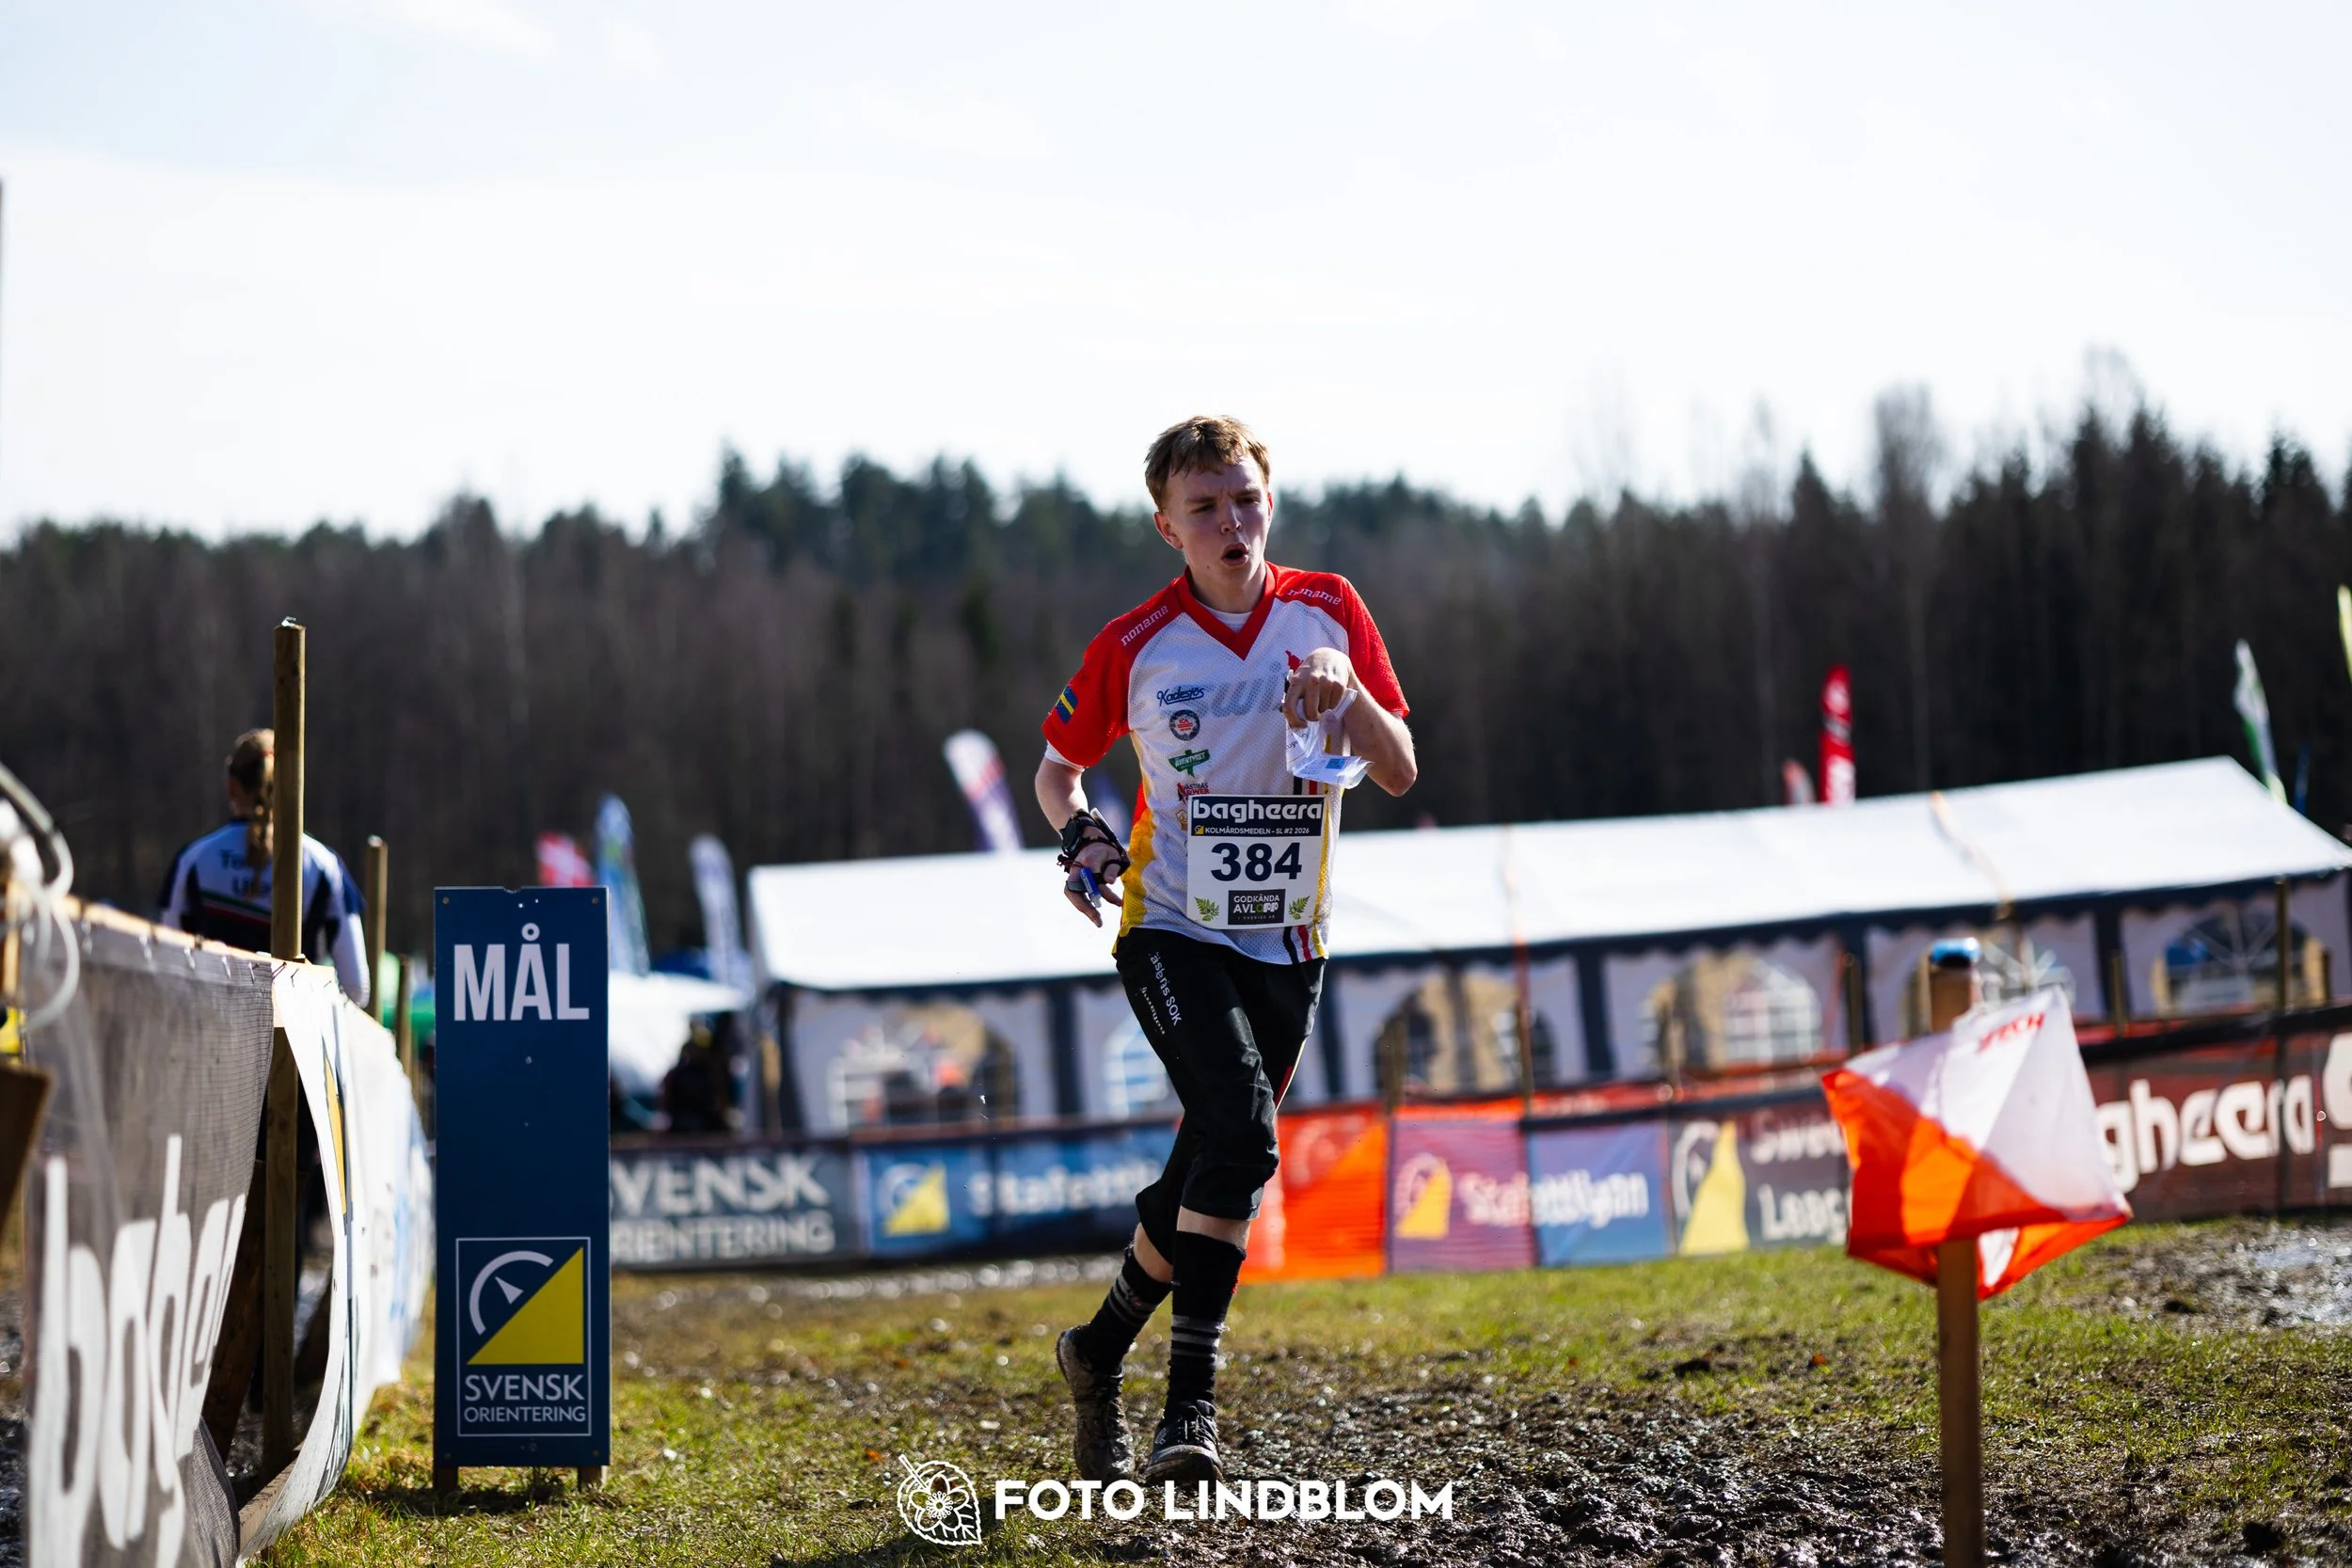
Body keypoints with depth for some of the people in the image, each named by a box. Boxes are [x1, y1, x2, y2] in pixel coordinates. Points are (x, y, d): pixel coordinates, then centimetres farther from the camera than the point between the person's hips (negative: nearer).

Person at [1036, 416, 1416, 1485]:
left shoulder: (1327, 611, 1)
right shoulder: (1134, 646, -5)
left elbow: (1399, 774, -1)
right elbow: (1057, 765, 10)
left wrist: (1346, 688, -20)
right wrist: (1082, 835, -10)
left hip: (1288, 945, 3)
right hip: (1173, 932, -3)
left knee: (1207, 1174, 8)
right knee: (1240, 1134, -25)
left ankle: (1100, 1352, 32)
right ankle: (1191, 1404, -22)